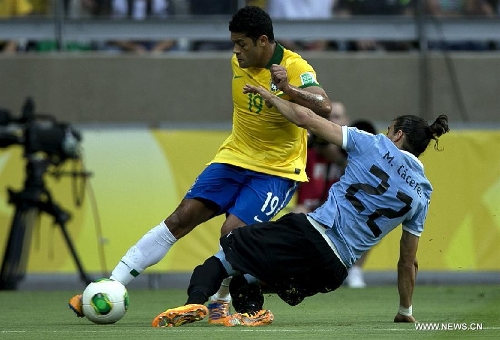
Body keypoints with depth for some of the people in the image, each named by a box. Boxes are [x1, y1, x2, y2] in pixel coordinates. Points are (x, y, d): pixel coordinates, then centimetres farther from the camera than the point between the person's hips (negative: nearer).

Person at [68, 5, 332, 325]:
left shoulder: (295, 68, -18)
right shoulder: (239, 62, 2)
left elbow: (324, 108, -35)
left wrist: (289, 90, -50)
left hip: (278, 170, -5)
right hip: (235, 157, 5)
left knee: (233, 230, -24)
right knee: (181, 218, -8)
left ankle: (221, 303, 3)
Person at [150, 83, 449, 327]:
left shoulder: (374, 146, 4)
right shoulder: (422, 194, 14)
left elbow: (307, 119, 0)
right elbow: (408, 262, 19)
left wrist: (270, 97, 16)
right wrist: (406, 312, 32)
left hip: (312, 234, -4)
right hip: (335, 271, 4)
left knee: (228, 251, 8)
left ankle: (196, 302, -21)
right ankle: (251, 309, -9)